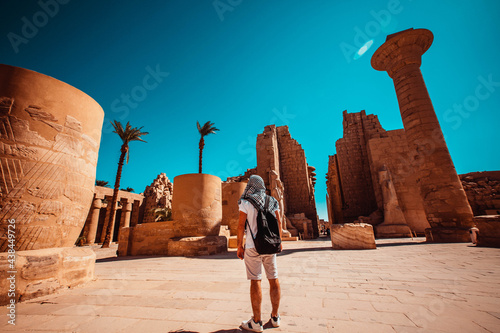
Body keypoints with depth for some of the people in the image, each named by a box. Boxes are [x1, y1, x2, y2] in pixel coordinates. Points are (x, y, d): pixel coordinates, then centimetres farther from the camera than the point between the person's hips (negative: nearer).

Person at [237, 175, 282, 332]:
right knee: (273, 279, 13)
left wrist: (239, 246, -2)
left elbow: (241, 225, -10)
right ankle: (275, 317, 27)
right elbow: (278, 222, 6)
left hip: (252, 246, -4)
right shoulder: (272, 201, 5)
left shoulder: (246, 202, -7)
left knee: (255, 281, 3)